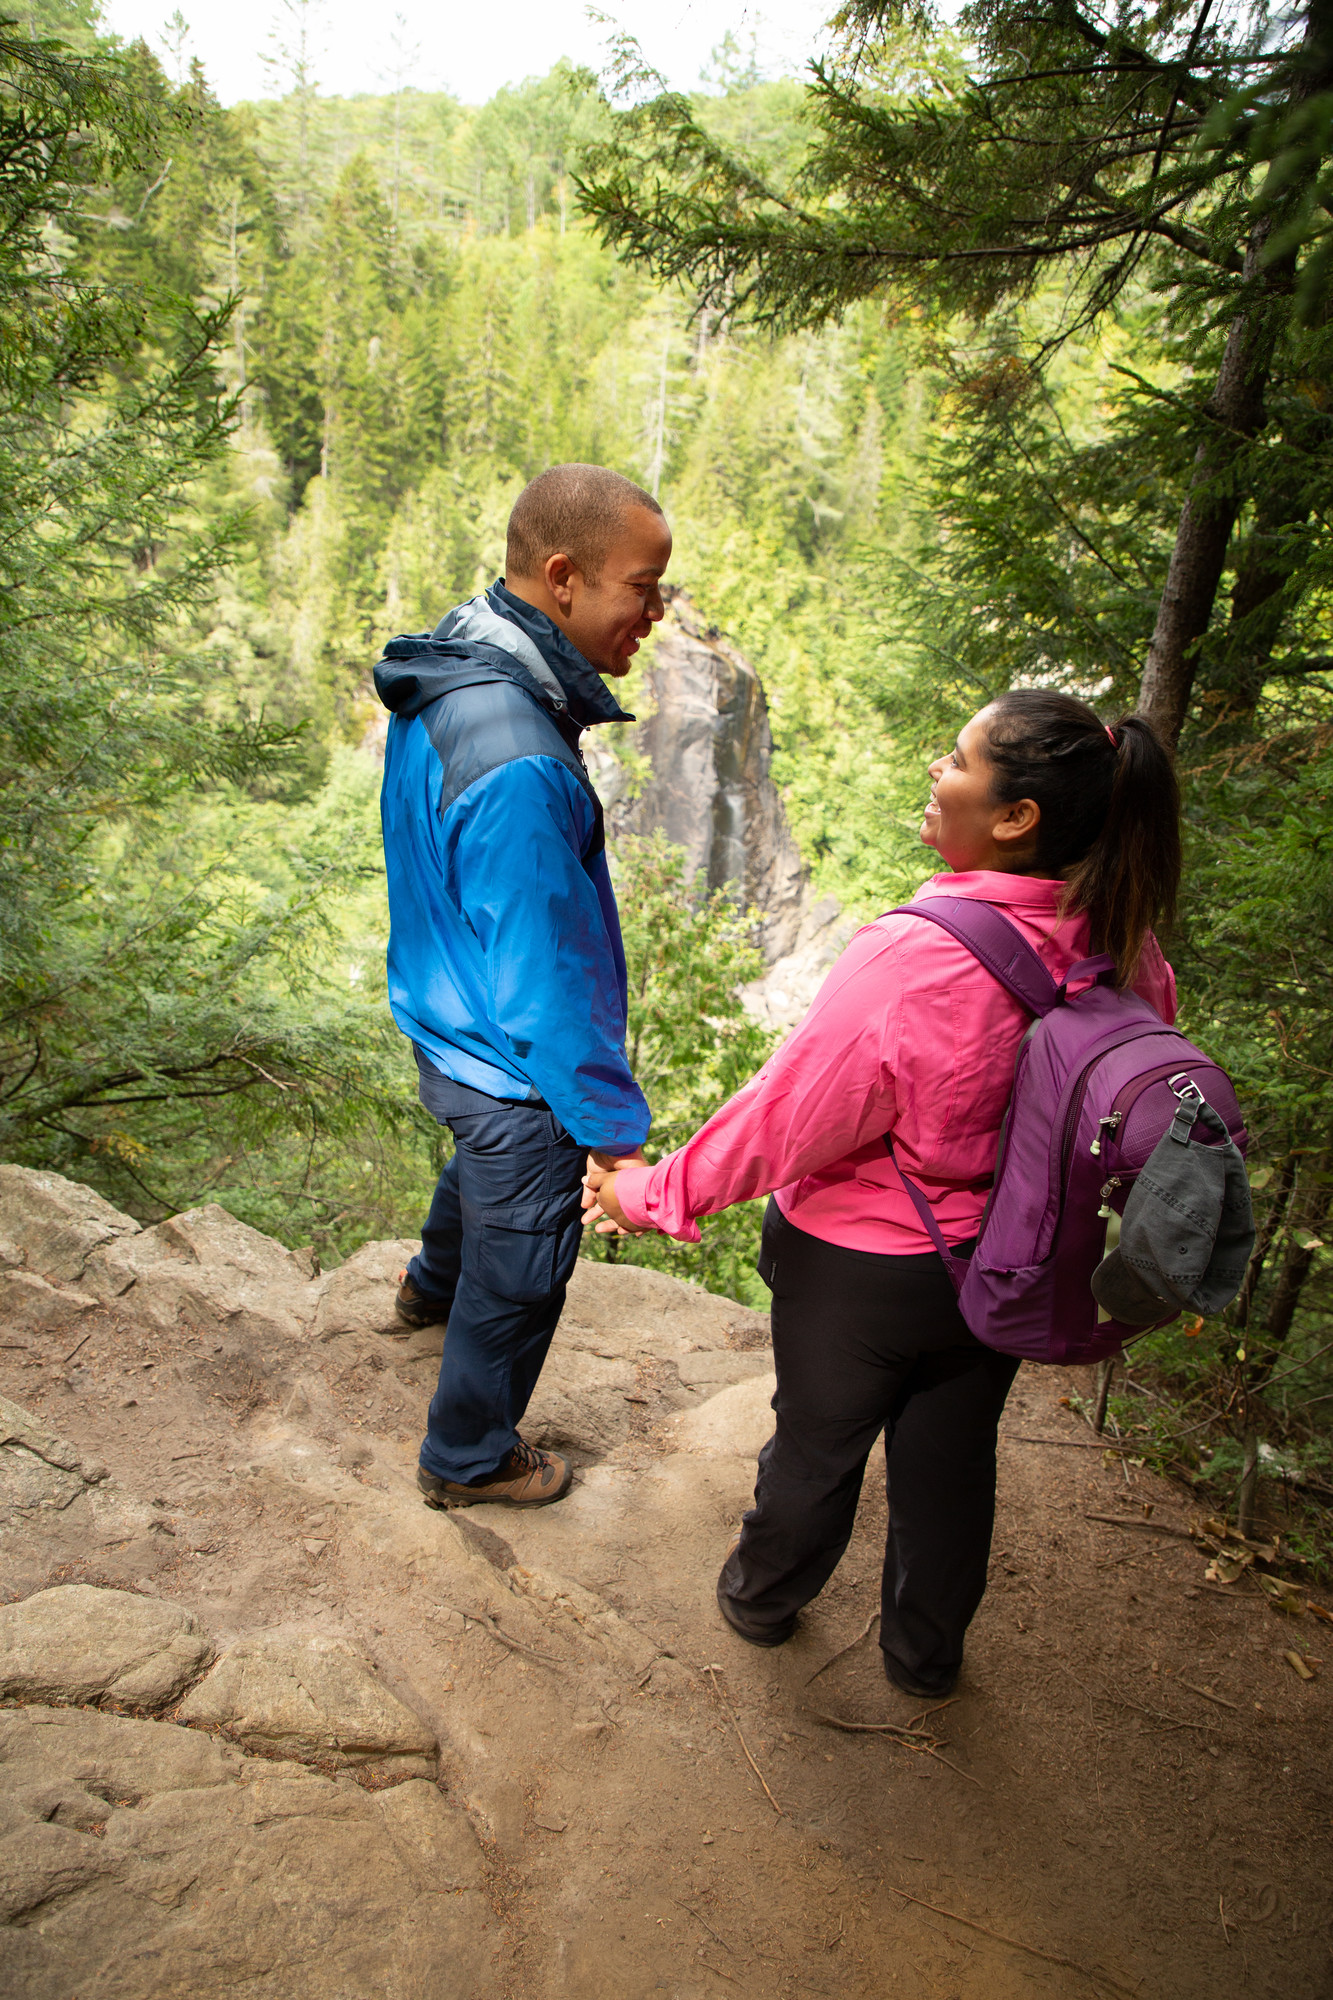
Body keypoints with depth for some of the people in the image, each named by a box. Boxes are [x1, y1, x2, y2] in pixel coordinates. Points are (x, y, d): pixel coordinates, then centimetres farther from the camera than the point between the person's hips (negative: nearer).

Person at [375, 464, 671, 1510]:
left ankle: (432, 1286, 68)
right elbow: (552, 982, -31)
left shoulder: (447, 682, -3)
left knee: (483, 1169, 37)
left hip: (449, 1025, 9)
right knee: (519, 1273, 14)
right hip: (519, 1075, -9)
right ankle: (469, 1457, 40)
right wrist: (617, 1131, -20)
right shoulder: (518, 770, -36)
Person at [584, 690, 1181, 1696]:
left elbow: (785, 1122, -28)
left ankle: (763, 1598, 51)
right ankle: (927, 1649, 50)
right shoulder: (1114, 939, -15)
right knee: (952, 1459, 26)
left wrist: (652, 1192, -13)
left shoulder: (913, 956, -35)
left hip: (865, 1266, -5)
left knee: (818, 1445, 22)